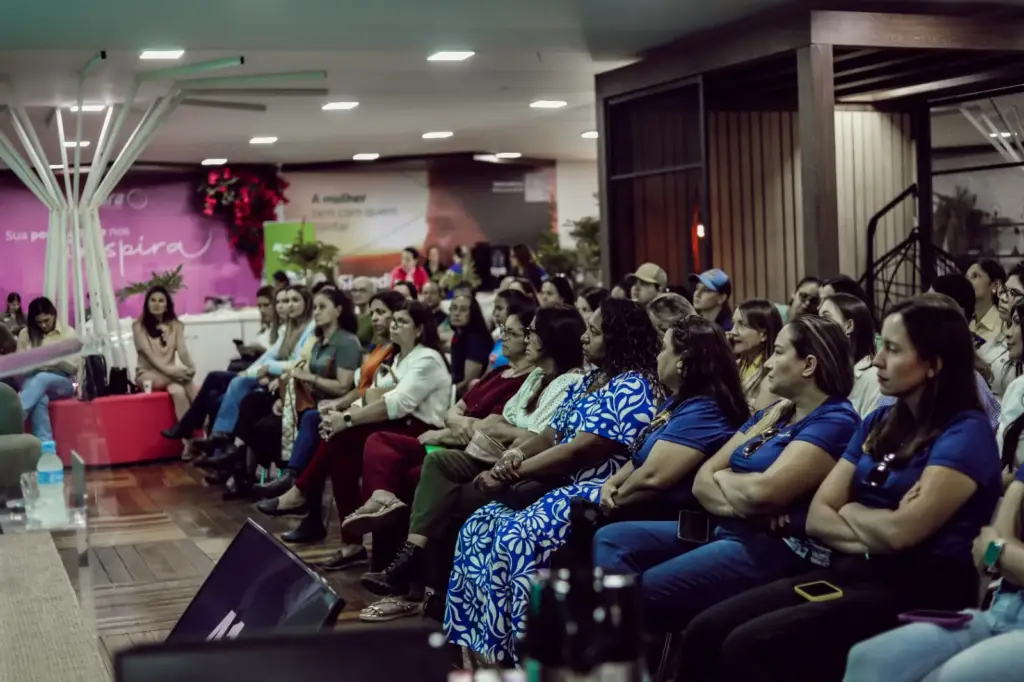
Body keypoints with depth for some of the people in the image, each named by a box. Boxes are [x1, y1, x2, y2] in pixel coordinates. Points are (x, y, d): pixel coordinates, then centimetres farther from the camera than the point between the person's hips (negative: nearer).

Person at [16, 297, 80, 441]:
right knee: (40, 399, -38)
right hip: (32, 381, 1)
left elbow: (75, 367, 1)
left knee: (42, 378, -38)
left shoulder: (68, 332, 4)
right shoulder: (25, 334, 7)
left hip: (62, 383, -1)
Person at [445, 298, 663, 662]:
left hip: (594, 493, -10)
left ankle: (503, 654, -19)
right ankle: (470, 643, -1)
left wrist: (515, 473, -17)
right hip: (557, 485, 10)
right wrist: (517, 454, -7)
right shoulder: (589, 381, 19)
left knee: (517, 537, -29)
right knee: (478, 528, -4)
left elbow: (580, 451, -19)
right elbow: (553, 434, 15)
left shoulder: (633, 387, -12)